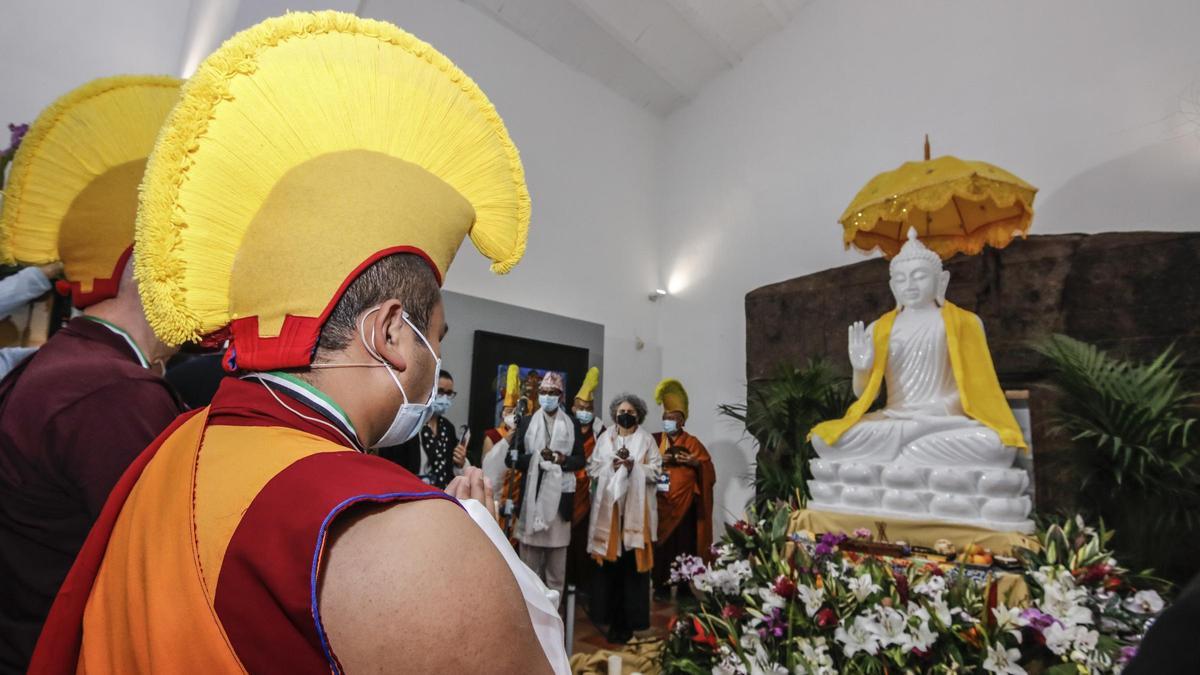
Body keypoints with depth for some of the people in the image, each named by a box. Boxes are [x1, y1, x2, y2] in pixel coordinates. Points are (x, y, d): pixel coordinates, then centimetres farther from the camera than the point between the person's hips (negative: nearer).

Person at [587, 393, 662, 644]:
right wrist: (611, 465, -11)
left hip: (636, 508, -1)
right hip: (608, 506, 2)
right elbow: (593, 468, 6)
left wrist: (634, 466, -15)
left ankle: (629, 619, 11)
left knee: (633, 563, -1)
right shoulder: (605, 438, 9)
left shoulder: (647, 440, 4)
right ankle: (611, 616, 15)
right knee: (609, 562, 2)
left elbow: (656, 472, -1)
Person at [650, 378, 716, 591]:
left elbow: (707, 467, 2)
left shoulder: (692, 442, 7)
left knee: (684, 545, -1)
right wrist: (658, 460, -13)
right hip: (660, 503, 1)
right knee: (661, 546, 0)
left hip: (684, 504, -1)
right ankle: (661, 586, 13)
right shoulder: (655, 440, 11)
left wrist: (693, 462, -16)